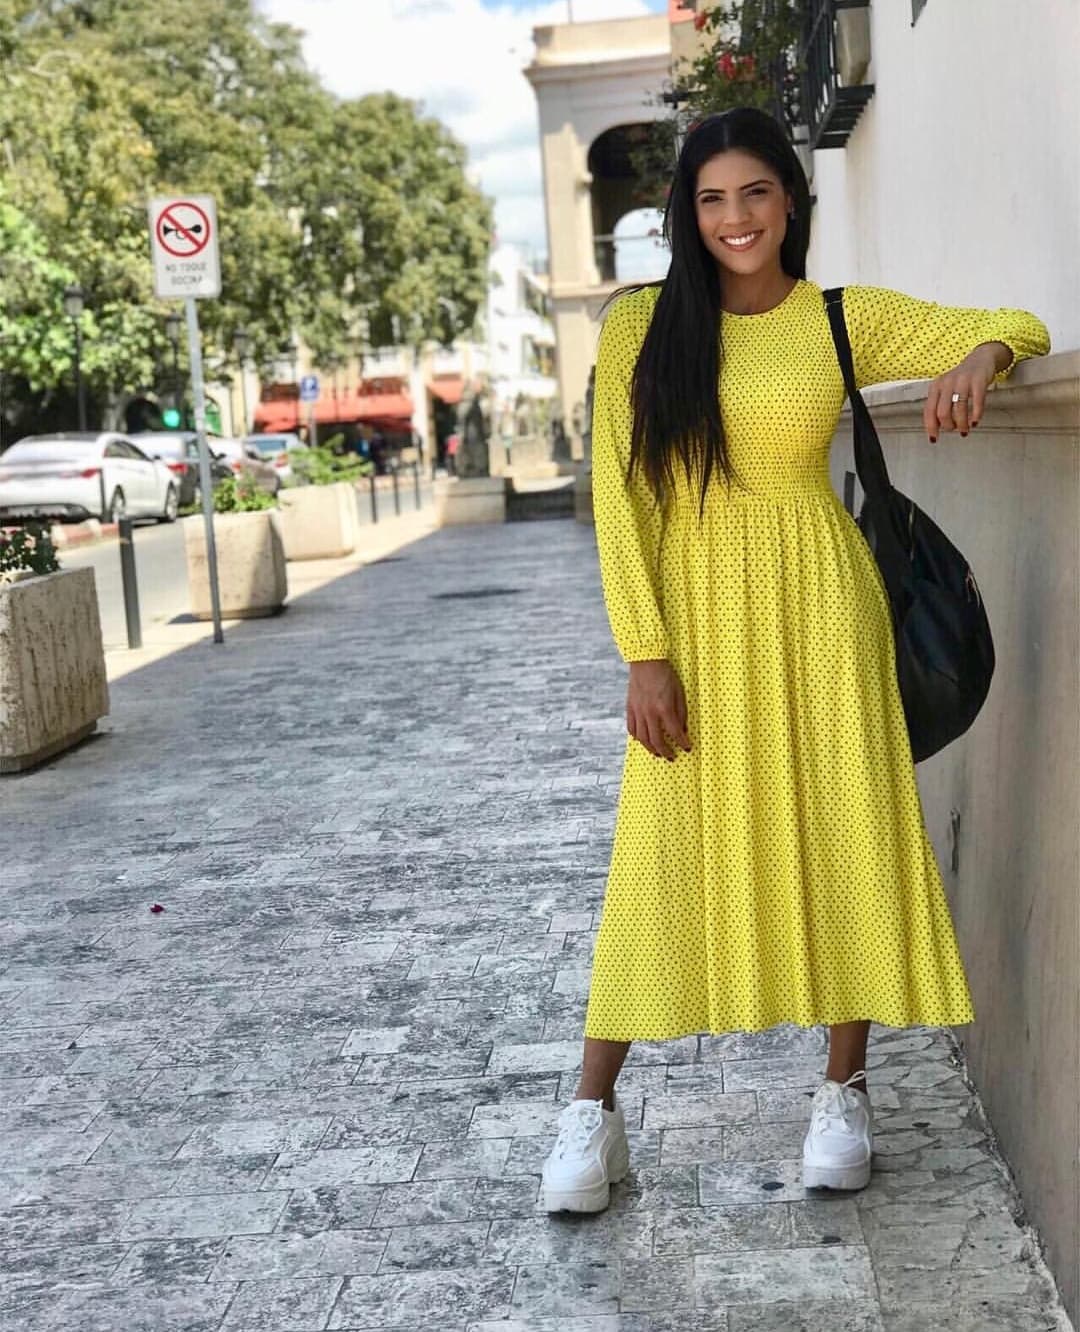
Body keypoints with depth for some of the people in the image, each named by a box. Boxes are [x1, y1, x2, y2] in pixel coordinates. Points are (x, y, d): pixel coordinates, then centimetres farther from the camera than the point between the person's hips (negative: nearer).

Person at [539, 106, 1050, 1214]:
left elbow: (1021, 329, 6)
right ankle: (594, 1109, 11)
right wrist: (645, 652, -10)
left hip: (820, 601, 1)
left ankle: (843, 1091, 21)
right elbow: (618, 494, -3)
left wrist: (981, 352, -19)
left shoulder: (846, 319, 3)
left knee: (841, 832, 4)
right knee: (665, 848, 0)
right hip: (695, 610, -1)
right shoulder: (641, 325, 0)